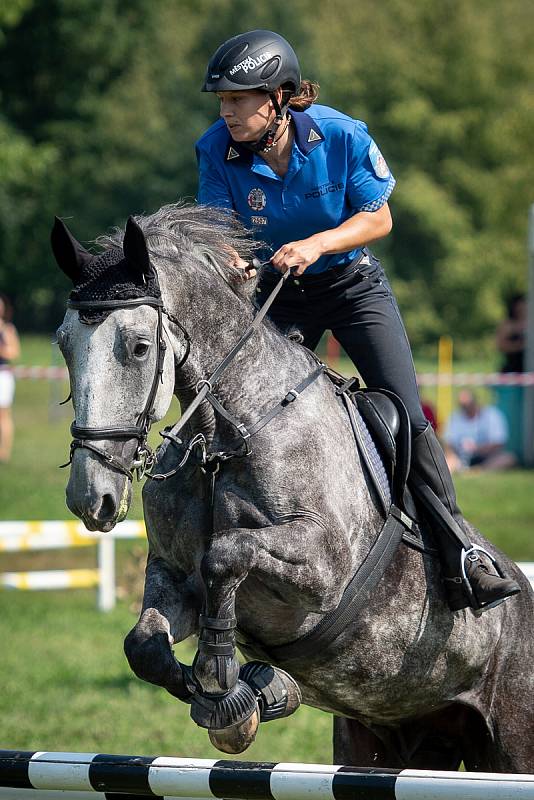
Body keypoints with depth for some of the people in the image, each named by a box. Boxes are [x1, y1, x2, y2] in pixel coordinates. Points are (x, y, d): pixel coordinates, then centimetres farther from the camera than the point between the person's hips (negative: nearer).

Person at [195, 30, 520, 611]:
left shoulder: (341, 136, -22)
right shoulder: (218, 150, -17)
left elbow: (377, 218, -13)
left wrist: (315, 245, -30)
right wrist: (229, 261, -39)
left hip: (351, 281, -2)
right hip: (275, 294, 2)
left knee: (406, 419, -12)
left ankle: (459, 560, -8)